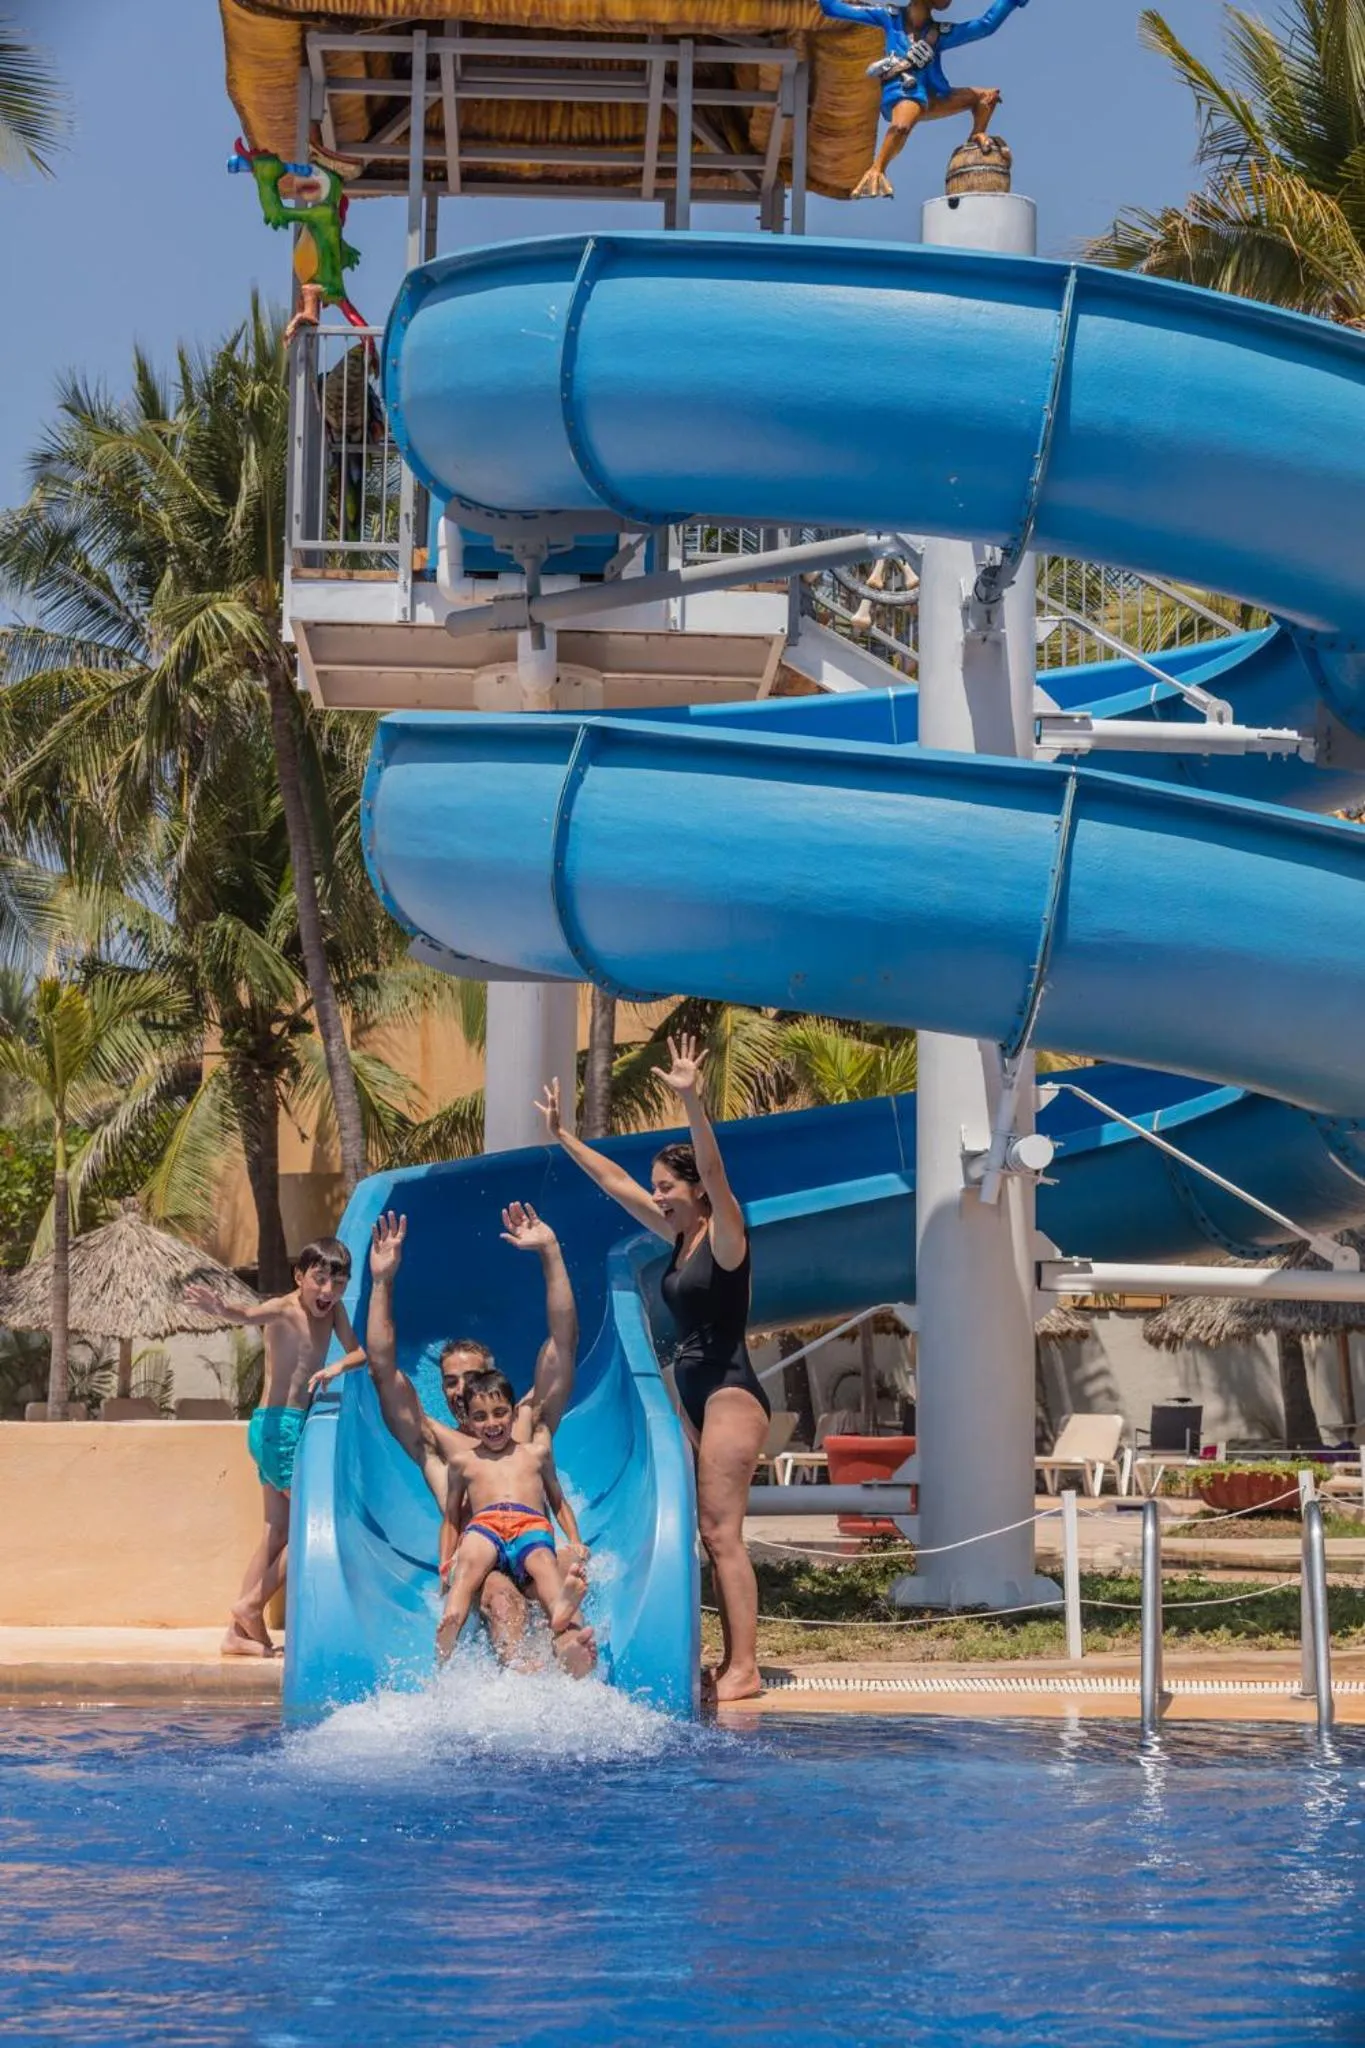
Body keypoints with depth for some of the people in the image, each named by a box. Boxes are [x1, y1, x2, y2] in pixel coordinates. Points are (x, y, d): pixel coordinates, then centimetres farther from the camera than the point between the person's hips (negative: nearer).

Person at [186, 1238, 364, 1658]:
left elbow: (358, 1352, 9)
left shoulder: (333, 1311, 8)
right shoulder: (285, 1310, -15)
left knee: (279, 1531, 10)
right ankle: (251, 1604, -1)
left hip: (295, 1427, 8)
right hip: (278, 1424, -8)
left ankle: (241, 1631, 13)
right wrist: (222, 1310, -57)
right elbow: (250, 1316, -34)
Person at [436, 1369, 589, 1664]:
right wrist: (448, 1557, 12)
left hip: (533, 1526, 0)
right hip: (484, 1523, 0)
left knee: (543, 1561, -38)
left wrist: (575, 1543, 16)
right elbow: (452, 1516, 28)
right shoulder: (462, 1460, 28)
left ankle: (561, 1611, -72)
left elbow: (558, 1502, 32)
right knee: (469, 1560, -38)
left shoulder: (536, 1452, 29)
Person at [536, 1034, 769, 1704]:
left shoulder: (725, 1234, -8)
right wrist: (562, 1136, 25)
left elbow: (714, 1172, -26)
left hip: (731, 1392, -9)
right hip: (694, 1395, 9)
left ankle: (743, 1668, -12)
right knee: (713, 1534, 5)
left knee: (721, 1531, -12)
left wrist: (692, 1101, -37)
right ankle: (734, 1663, 6)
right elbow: (616, 1183, 22)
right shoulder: (679, 1237, 14)